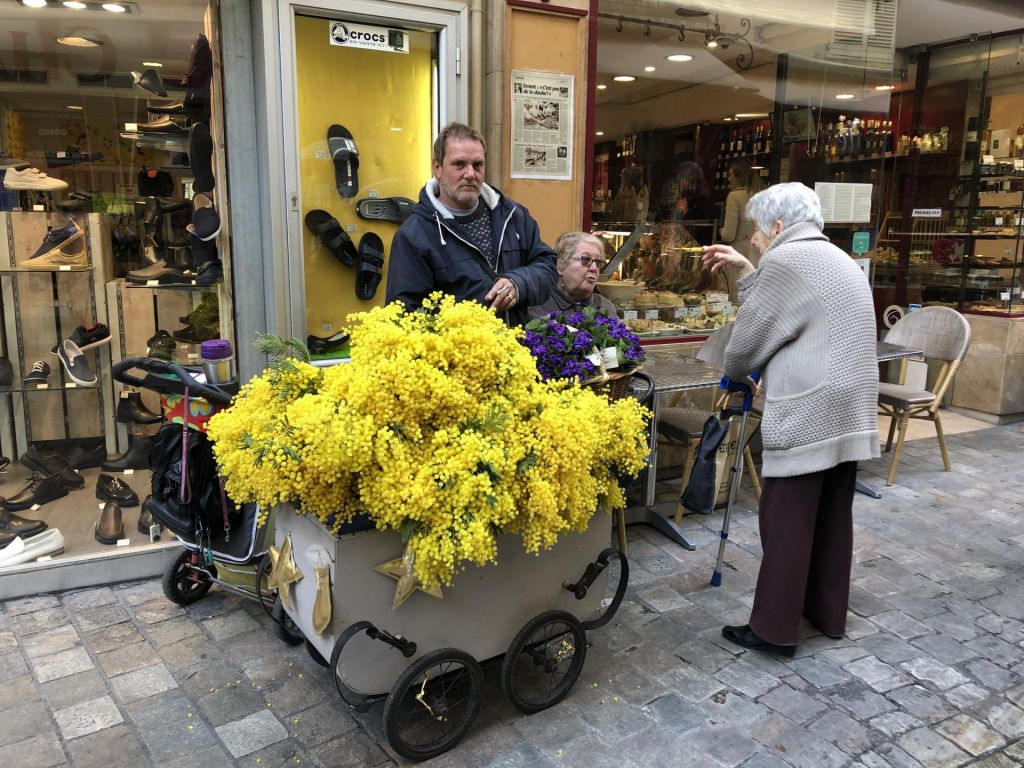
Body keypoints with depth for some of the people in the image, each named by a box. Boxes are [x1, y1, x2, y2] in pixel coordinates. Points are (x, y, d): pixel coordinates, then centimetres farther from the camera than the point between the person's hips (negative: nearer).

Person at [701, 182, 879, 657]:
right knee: (832, 517, 17)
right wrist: (745, 270, 20)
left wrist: (733, 375, 12)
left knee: (786, 523, -2)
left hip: (808, 415, -10)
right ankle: (829, 614, 28)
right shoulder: (837, 260, 20)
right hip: (849, 411, 10)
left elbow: (751, 334, -6)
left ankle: (774, 629, 7)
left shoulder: (787, 260, -11)